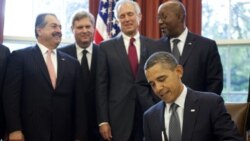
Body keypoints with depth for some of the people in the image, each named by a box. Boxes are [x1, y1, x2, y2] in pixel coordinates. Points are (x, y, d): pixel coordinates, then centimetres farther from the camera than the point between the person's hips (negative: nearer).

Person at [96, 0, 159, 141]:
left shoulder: (153, 46, 6)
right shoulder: (106, 47, 3)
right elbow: (102, 86, 1)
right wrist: (103, 120, -5)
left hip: (149, 113, 1)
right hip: (118, 116, -1)